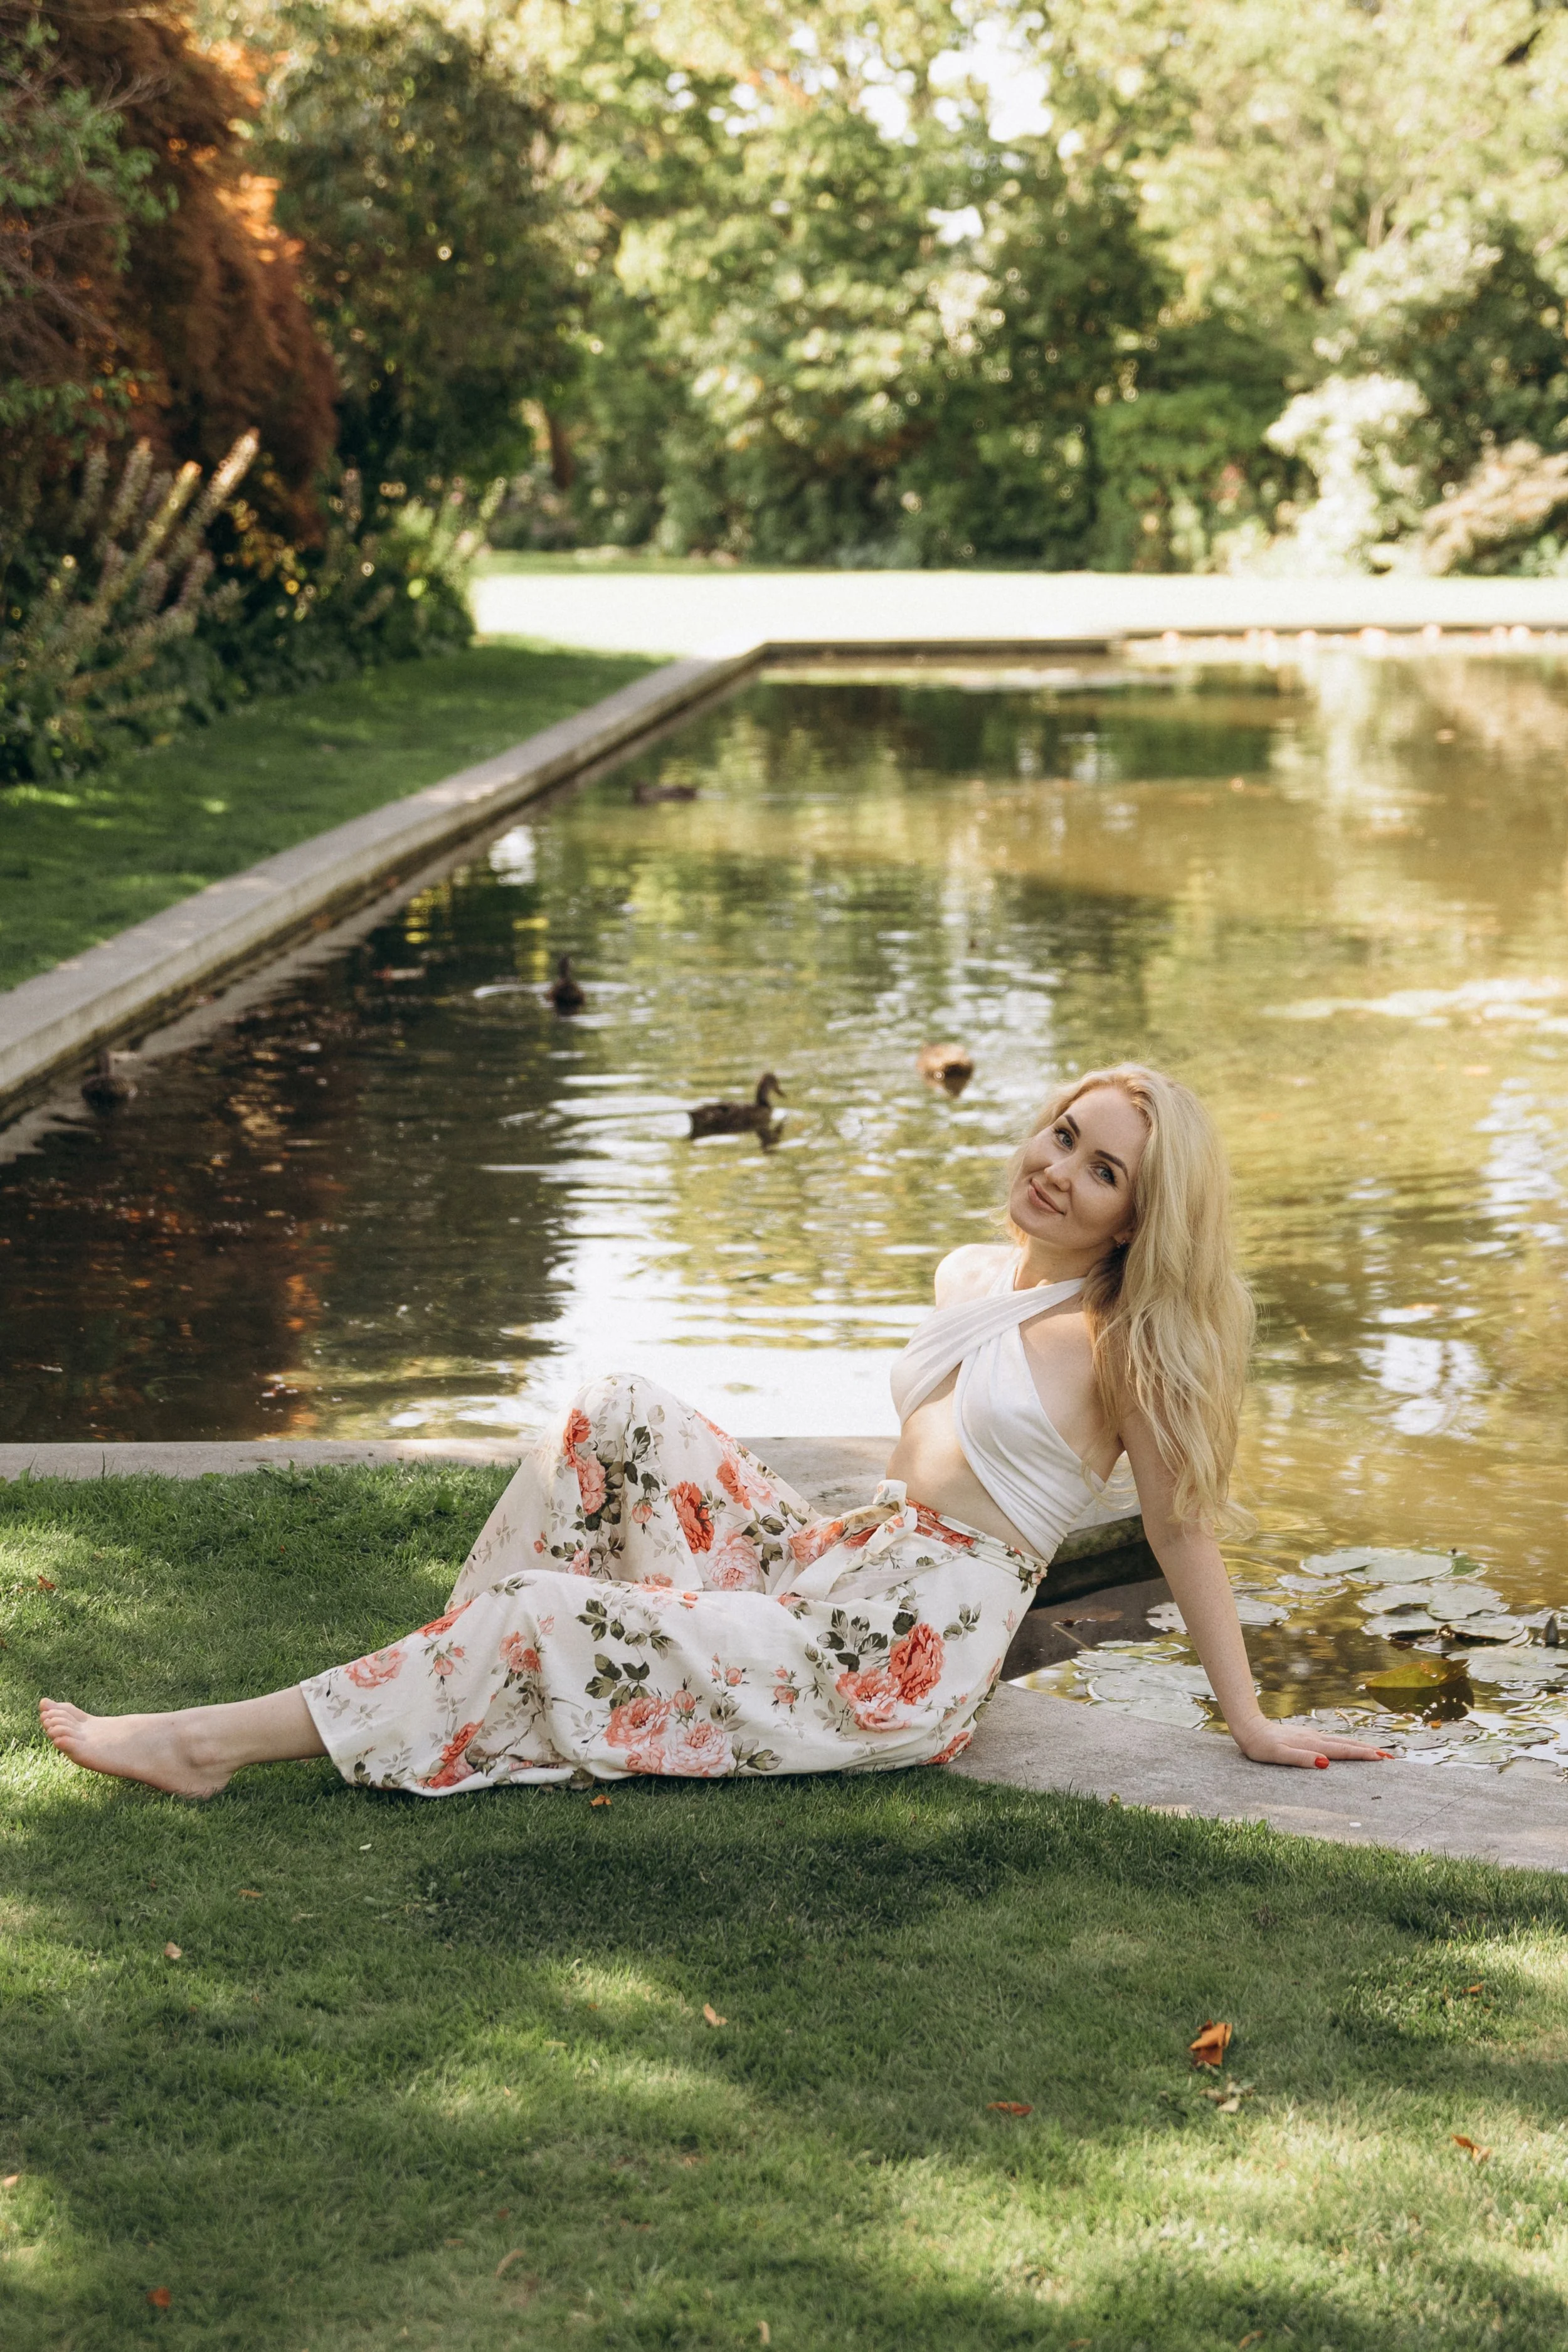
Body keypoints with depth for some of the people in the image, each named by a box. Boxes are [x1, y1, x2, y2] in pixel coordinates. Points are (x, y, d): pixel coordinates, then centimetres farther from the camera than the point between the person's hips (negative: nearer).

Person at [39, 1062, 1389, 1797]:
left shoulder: (1124, 1346, -8)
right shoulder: (970, 1280, 13)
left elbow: (1187, 1533, -4)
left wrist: (1251, 1724, -2)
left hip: (907, 1665, -7)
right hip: (838, 1575, 7)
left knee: (555, 1620, -16)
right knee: (622, 1417, -9)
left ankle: (224, 1741, -10)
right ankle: (462, 1675, -7)